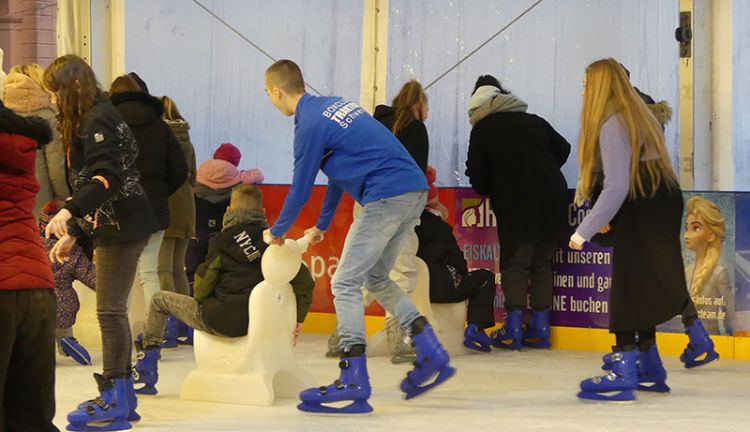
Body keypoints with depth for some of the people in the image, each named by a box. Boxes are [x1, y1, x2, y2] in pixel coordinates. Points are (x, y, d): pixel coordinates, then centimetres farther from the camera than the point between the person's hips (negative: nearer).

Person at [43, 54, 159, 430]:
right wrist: (73, 234, 23)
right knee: (113, 310, 12)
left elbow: (107, 177, -25)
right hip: (115, 226, 10)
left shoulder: (97, 121, -13)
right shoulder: (89, 121, 18)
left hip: (123, 226, -10)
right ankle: (122, 396, 17)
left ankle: (115, 400, -6)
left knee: (110, 310, -8)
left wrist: (70, 211, -36)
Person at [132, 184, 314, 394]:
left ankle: (146, 369, 16)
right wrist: (296, 319, 5)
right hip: (256, 321, 5)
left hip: (221, 320, -5)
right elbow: (304, 280, -3)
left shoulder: (224, 239, -8)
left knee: (160, 300, 15)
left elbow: (203, 284, -6)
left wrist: (200, 298, 17)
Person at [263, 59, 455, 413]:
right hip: (415, 191, 9)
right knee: (375, 278, 20)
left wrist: (277, 232, 16)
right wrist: (322, 225, 36)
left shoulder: (310, 125, -8)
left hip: (386, 197, -9)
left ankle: (354, 382, -8)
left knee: (345, 284, -4)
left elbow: (300, 189, -1)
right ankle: (431, 355, 14)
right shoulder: (332, 105, 20)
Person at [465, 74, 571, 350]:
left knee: (514, 262, 2)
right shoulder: (534, 121, 17)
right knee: (542, 262, 12)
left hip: (514, 201, -4)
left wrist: (490, 191, 22)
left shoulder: (483, 128, 5)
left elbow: (476, 174, 3)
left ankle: (514, 329, -4)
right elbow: (563, 149, 21)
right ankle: (540, 327, 11)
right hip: (552, 199, 4)